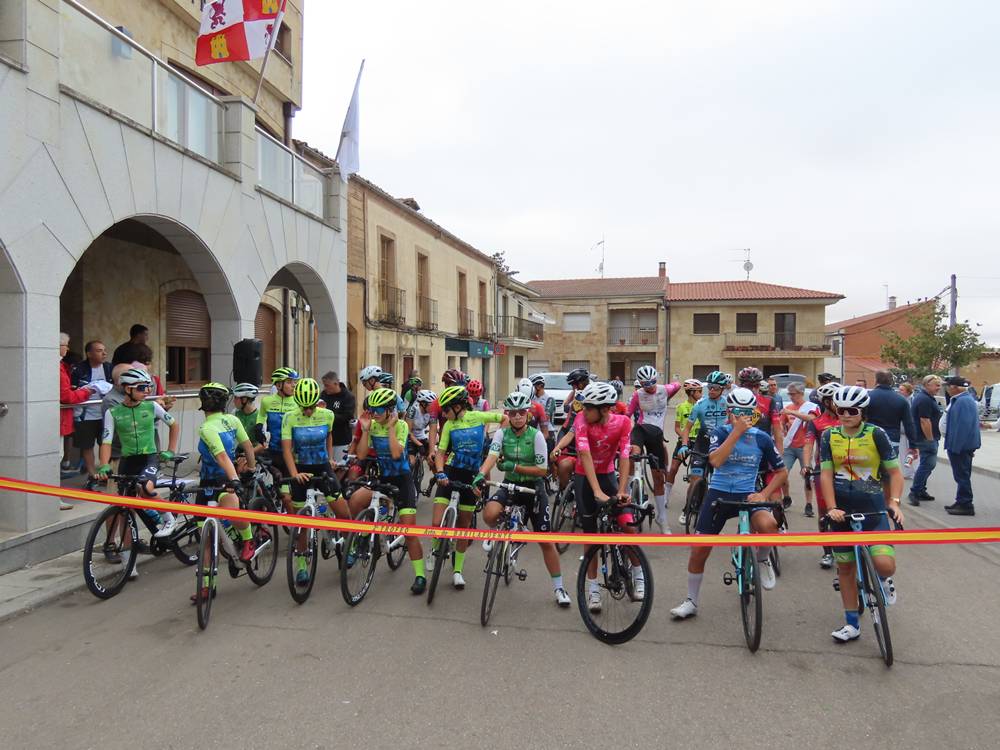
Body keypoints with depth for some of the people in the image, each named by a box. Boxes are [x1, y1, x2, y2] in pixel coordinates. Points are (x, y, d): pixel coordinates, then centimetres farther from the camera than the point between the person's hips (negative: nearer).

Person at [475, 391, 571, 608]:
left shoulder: (536, 435, -13)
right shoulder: (502, 433, -6)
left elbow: (542, 470, -14)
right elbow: (492, 457, -21)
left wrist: (514, 466, -22)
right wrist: (481, 474, -41)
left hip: (533, 488, -2)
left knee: (545, 540, 1)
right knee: (489, 514, -30)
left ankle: (559, 588, 17)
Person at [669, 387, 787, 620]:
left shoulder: (762, 438, 0)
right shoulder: (720, 433, -3)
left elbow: (782, 471, 8)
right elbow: (715, 460, -22)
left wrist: (763, 494, -7)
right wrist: (737, 431, -23)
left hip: (747, 495, 0)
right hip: (718, 494, 0)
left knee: (768, 525, -34)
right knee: (698, 552, 1)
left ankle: (762, 559, 1)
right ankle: (691, 601, 22)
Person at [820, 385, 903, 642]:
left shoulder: (876, 434, -5)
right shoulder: (829, 436, 1)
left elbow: (894, 471, 0)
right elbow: (826, 474, -2)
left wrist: (894, 501, -14)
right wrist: (832, 507, -12)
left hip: (873, 508, -2)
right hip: (842, 510, 2)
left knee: (885, 564, -19)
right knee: (845, 567, 9)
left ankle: (883, 581, 19)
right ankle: (852, 623, 23)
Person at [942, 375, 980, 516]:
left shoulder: (963, 401, -21)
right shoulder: (966, 399, 13)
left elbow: (963, 425, -26)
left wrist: (955, 446, -24)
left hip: (961, 446, -11)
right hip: (965, 445, 11)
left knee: (962, 475, -3)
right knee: (962, 475, 17)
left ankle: (966, 505, 4)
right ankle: (961, 502, 26)